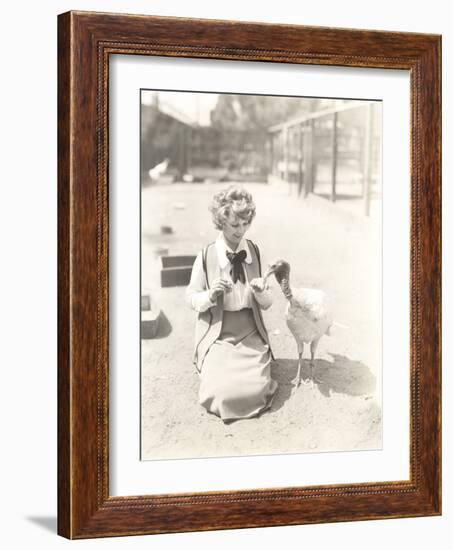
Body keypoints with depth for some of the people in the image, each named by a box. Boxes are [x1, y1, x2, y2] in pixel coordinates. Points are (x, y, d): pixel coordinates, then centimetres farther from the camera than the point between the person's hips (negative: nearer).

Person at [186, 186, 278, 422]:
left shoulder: (254, 251, 0)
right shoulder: (206, 256, -9)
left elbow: (266, 304, 7)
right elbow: (191, 297, 2)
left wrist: (261, 293, -16)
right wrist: (211, 295, -18)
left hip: (251, 336, 2)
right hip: (218, 337, -2)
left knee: (257, 390, -18)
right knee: (219, 393, -20)